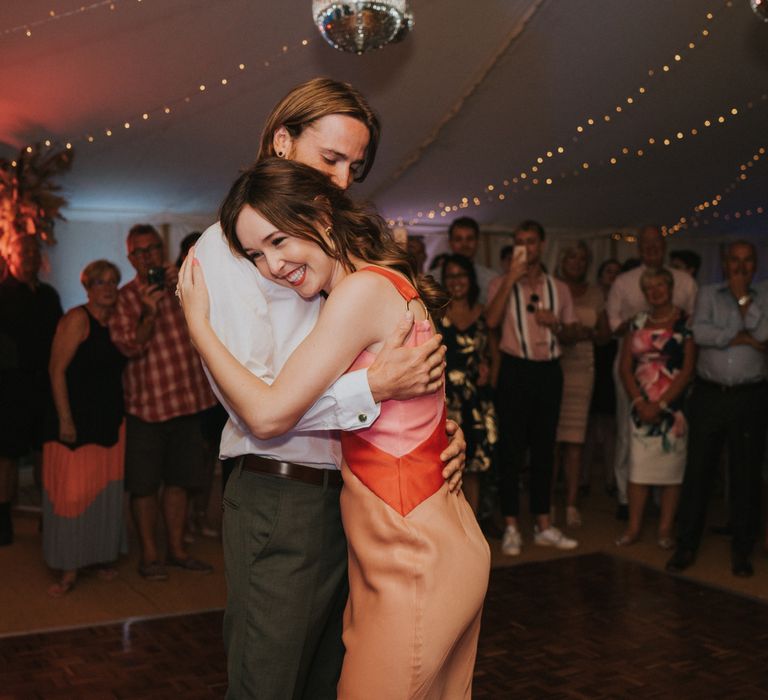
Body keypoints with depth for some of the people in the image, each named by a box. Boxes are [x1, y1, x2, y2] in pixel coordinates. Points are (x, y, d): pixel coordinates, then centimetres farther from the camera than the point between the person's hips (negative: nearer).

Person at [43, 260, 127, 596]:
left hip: (111, 422, 7)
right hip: (77, 420, -6)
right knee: (72, 491, -4)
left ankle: (103, 556, 23)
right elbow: (57, 371, -13)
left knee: (107, 490, 11)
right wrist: (65, 420, -17)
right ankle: (70, 570, 4)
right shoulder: (77, 319, -10)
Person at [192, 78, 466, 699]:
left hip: (353, 498, 6)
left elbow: (386, 360, 14)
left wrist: (440, 426, -4)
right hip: (280, 502, -6)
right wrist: (372, 387, -25)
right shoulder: (230, 244, -5)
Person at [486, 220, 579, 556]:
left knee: (544, 449, 9)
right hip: (515, 369, -3)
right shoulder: (501, 284, 3)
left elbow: (570, 335, 16)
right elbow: (490, 321, -16)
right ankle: (511, 527, 6)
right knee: (511, 449, -1)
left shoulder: (559, 289, 13)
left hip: (549, 371, 3)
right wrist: (511, 279, -17)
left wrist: (556, 324, -6)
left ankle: (543, 525, 18)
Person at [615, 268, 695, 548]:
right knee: (638, 466, 2)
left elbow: (687, 370, -8)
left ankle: (665, 529, 12)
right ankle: (634, 527, 10)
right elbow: (625, 366, 6)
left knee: (672, 466, 2)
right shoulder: (638, 323, 9)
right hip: (641, 406, 3)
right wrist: (640, 403, -5)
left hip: (673, 406, -3)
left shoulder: (685, 323, -3)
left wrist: (660, 404, -12)